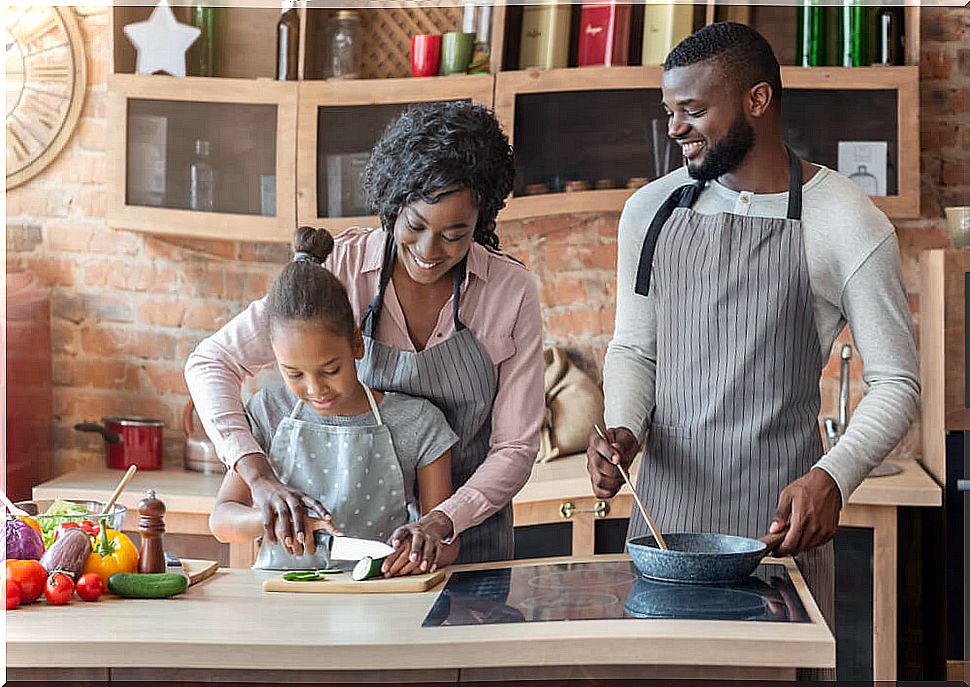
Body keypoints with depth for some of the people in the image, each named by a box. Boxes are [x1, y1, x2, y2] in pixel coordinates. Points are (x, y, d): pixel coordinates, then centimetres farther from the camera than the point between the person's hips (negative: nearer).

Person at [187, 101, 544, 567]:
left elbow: (515, 447, -3)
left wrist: (442, 522, -20)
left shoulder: (511, 293, -7)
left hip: (467, 534, 0)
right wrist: (259, 477, -23)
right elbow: (211, 362, -8)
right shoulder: (341, 267, -9)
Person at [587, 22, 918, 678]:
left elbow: (896, 383, -3)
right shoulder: (651, 211, 6)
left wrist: (831, 478, -19)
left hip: (780, 518, -3)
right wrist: (624, 432, -4)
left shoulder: (848, 224, -7)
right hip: (664, 508, 4)